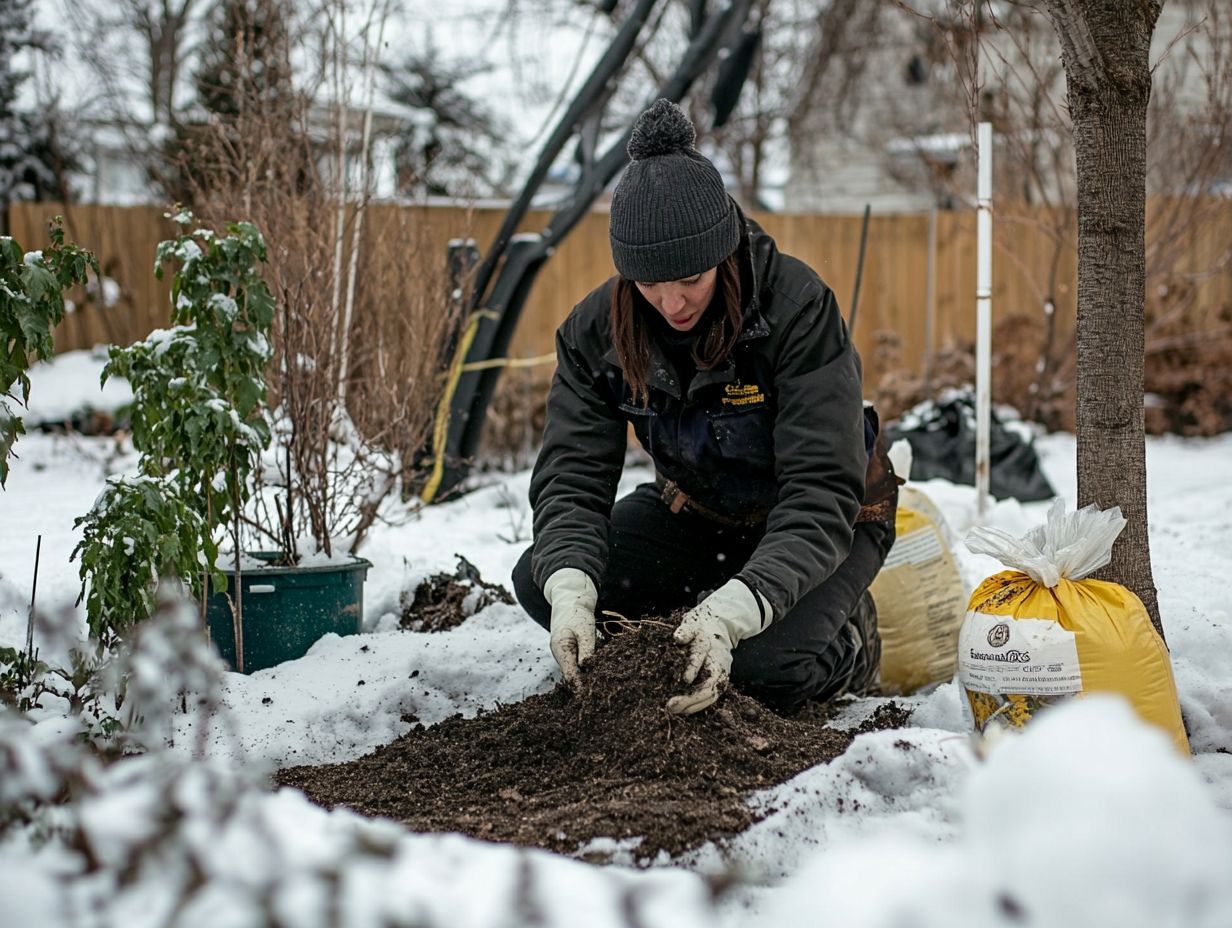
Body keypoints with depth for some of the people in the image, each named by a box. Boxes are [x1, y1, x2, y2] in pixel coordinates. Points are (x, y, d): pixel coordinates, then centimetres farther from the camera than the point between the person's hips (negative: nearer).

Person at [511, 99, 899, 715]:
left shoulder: (799, 309, -32)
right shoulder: (595, 330, -18)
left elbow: (822, 492, -37)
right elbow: (572, 474, -21)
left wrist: (733, 610, -52)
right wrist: (570, 587, -44)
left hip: (823, 520, -4)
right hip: (697, 511, 5)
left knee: (765, 664, -31)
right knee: (539, 582, -15)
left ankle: (848, 639, 4)